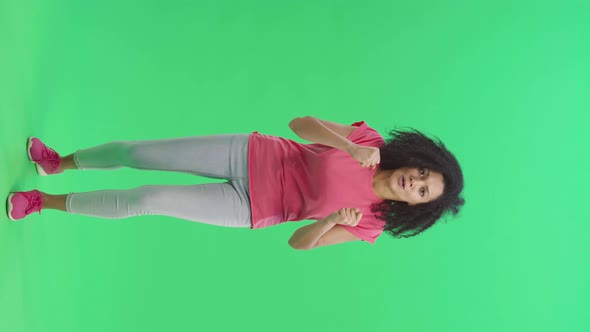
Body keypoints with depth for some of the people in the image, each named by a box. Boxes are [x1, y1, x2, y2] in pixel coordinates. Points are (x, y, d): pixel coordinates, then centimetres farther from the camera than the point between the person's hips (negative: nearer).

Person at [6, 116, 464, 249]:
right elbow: (301, 123, -10)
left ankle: (46, 202, 18)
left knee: (144, 200, -9)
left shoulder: (369, 224, -7)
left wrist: (333, 219, -24)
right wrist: (352, 148, -24)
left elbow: (299, 242, -6)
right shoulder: (371, 140, -5)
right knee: (133, 152, -1)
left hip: (250, 208, -1)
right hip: (253, 154, 2)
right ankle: (58, 162, 31)